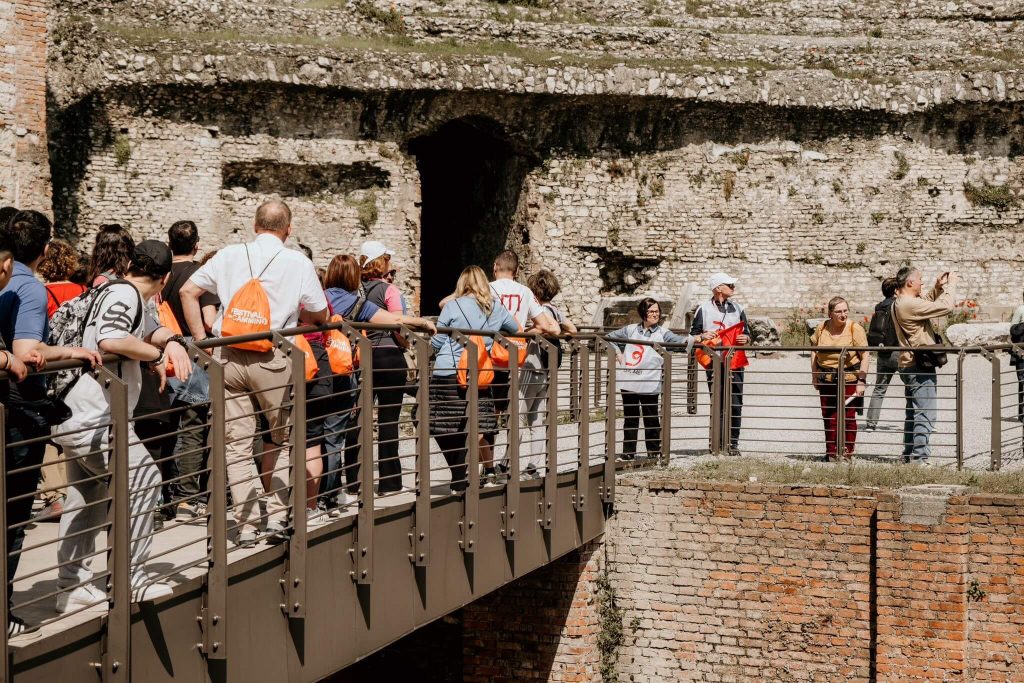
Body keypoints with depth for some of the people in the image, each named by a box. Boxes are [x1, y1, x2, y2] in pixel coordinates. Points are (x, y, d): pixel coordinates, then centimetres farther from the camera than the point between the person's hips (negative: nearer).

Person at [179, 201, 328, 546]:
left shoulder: (229, 255, 9)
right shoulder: (298, 262, 2)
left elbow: (187, 291, 8)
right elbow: (320, 315, 9)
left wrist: (202, 340, 10)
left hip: (228, 357, 2)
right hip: (272, 359, -2)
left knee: (236, 443, 6)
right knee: (286, 439, 14)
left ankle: (246, 524, 4)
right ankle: (277, 516, 6)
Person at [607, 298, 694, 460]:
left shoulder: (662, 333, 4)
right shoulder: (631, 330, 11)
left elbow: (679, 341, -12)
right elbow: (609, 338, 21)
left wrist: (694, 339, -32)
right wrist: (618, 354, 8)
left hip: (649, 383, -2)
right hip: (629, 380, 2)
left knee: (651, 418, 0)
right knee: (630, 418, 8)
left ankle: (654, 451, 9)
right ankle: (628, 452, 13)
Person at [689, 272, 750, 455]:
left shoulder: (737, 308, 15)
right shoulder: (704, 309, 5)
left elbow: (747, 335, 20)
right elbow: (693, 334, 8)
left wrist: (745, 339, -3)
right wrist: (703, 336, -13)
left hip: (735, 362, 3)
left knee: (735, 404, -2)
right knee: (717, 404, -4)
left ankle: (733, 442, 5)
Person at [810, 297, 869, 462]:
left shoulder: (855, 329, -10)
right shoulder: (822, 328, 1)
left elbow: (865, 355, -10)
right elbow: (814, 351, 14)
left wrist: (861, 381, -15)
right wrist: (814, 375, 11)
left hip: (849, 379, -4)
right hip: (826, 380, 4)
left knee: (848, 417, -2)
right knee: (828, 417, 8)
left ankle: (847, 454, 6)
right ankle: (831, 453, 17)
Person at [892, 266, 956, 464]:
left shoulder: (900, 303, 11)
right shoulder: (910, 304, -21)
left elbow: (926, 303, 28)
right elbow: (946, 307, -22)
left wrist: (938, 288, 14)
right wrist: (950, 286, -7)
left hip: (909, 366, 11)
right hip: (920, 367, -11)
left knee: (913, 414, 17)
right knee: (925, 416, -10)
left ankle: (909, 456, 22)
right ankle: (919, 458, -13)